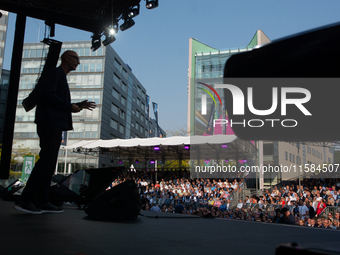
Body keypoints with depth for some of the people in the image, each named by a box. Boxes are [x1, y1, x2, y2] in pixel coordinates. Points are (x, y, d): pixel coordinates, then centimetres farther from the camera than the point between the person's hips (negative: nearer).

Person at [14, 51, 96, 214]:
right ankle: (25, 200, -12)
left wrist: (79, 106, 16)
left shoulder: (61, 76, 27)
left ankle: (41, 202, 7)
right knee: (47, 159, -14)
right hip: (49, 122, -10)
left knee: (49, 162, 6)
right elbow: (48, 95, -17)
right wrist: (70, 106, -10)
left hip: (55, 124, 10)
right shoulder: (55, 73, -2)